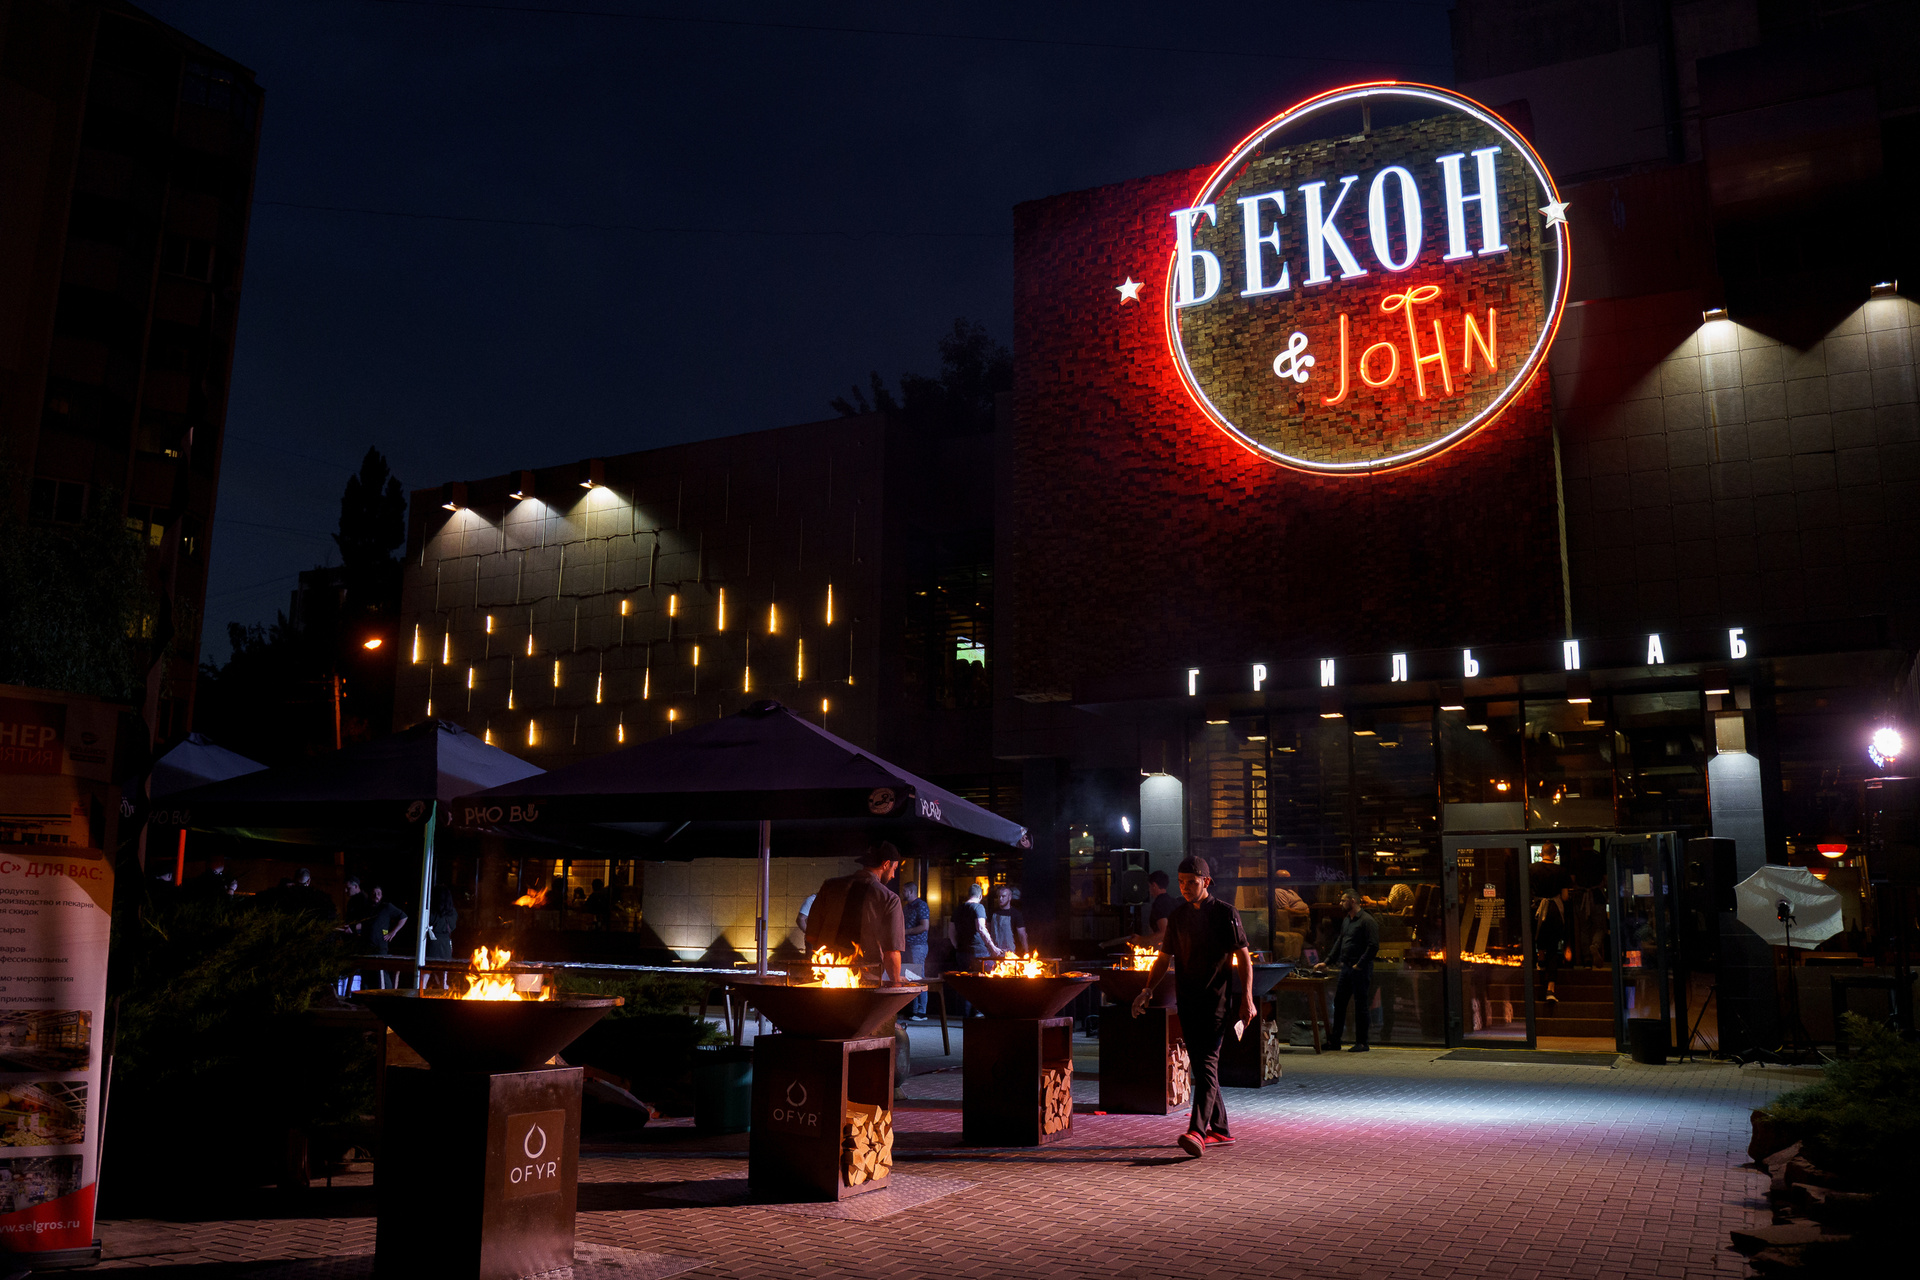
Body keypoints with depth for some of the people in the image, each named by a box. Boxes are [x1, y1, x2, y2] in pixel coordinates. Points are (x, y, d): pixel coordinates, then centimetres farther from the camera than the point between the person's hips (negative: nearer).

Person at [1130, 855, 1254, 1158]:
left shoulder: (1225, 913, -3)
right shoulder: (1178, 916, 12)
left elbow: (1244, 957, -4)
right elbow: (1165, 957, 18)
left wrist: (1247, 998, -12)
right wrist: (1147, 990, 8)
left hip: (1216, 999, -6)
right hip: (1188, 1001, 6)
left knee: (1207, 1064, -14)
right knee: (1199, 1065, 8)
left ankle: (1197, 1131, -23)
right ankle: (1220, 1130, 19)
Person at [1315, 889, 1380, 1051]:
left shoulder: (1367, 921, -11)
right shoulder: (1346, 921, 16)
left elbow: (1373, 946, -17)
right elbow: (1339, 943, 21)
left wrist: (1359, 965, -17)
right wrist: (1327, 962, 14)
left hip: (1360, 970, -9)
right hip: (1345, 968, 9)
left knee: (1361, 1006, -1)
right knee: (1339, 1003, 10)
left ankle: (1362, 1043, 7)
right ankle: (1335, 1040, 17)